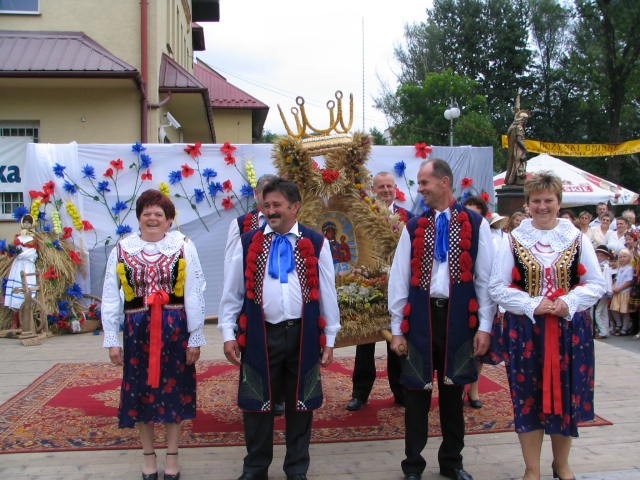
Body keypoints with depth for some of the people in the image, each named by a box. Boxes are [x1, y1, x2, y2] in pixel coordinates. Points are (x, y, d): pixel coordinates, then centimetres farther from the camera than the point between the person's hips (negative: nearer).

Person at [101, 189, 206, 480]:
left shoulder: (183, 247, -4)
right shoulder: (122, 250, 1)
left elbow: (194, 295, -4)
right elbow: (111, 298, 2)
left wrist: (195, 338, -5)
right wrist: (112, 340, -1)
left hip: (174, 329, -1)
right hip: (137, 329, 1)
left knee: (173, 390, 9)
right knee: (141, 392, 10)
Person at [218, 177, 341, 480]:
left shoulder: (316, 244, 0)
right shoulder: (248, 242, 2)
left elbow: (327, 293, 3)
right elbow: (232, 292, 5)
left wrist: (329, 338, 4)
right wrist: (229, 334, 1)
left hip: (303, 335, 0)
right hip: (259, 335, 0)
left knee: (300, 404, 11)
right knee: (257, 403, 9)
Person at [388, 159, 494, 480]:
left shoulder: (475, 224, 0)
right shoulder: (413, 228, 5)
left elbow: (485, 278, -1)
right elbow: (398, 280, 4)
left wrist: (484, 327, -4)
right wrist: (396, 329, 1)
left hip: (459, 318, -1)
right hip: (420, 318, 1)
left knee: (453, 392, 12)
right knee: (417, 393, 6)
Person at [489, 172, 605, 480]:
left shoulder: (577, 239, 5)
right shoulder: (513, 241, 1)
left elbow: (597, 284, 4)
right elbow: (497, 288, -2)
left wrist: (569, 301, -13)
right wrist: (533, 305, -15)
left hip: (570, 329, 1)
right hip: (525, 330, -1)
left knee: (566, 396, 9)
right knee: (529, 398, 5)